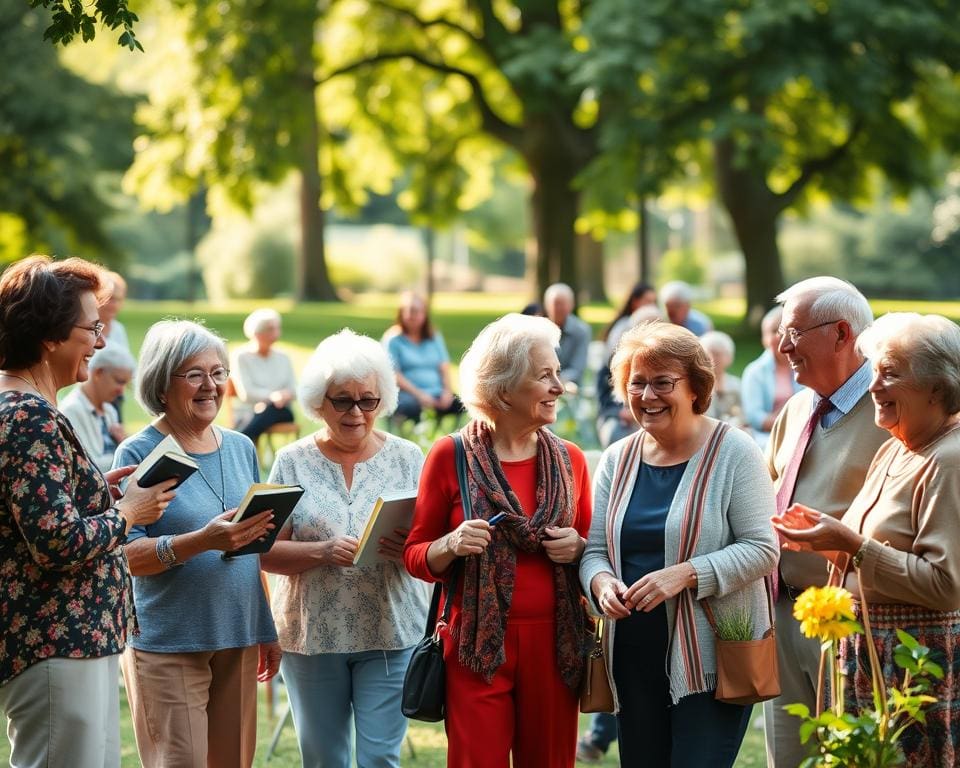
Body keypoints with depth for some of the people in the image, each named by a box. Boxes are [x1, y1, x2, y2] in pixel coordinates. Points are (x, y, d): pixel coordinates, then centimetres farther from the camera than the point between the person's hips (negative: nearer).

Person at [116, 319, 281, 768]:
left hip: (237, 642, 6)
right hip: (167, 647, -6)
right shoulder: (139, 453, -8)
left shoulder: (241, 449, 11)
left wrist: (267, 631, 18)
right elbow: (125, 554, -16)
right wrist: (203, 541, -30)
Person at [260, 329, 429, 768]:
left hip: (391, 633, 0)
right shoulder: (294, 462, 3)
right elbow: (266, 553, -3)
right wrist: (323, 552, -20)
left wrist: (411, 549, -20)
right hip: (312, 634, 1)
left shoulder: (407, 458, 4)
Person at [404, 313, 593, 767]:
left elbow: (595, 551, 18)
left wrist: (577, 548, -4)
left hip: (554, 644, 3)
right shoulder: (451, 456, -2)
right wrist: (451, 546, -16)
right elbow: (415, 556, 4)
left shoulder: (569, 459, 7)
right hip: (479, 645, -3)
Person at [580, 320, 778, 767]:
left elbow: (761, 549, -11)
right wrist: (602, 583, -12)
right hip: (635, 658, 5)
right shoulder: (617, 460, 10)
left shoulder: (732, 452, -6)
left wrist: (685, 574, -22)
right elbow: (595, 550, 11)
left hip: (711, 660, -5)